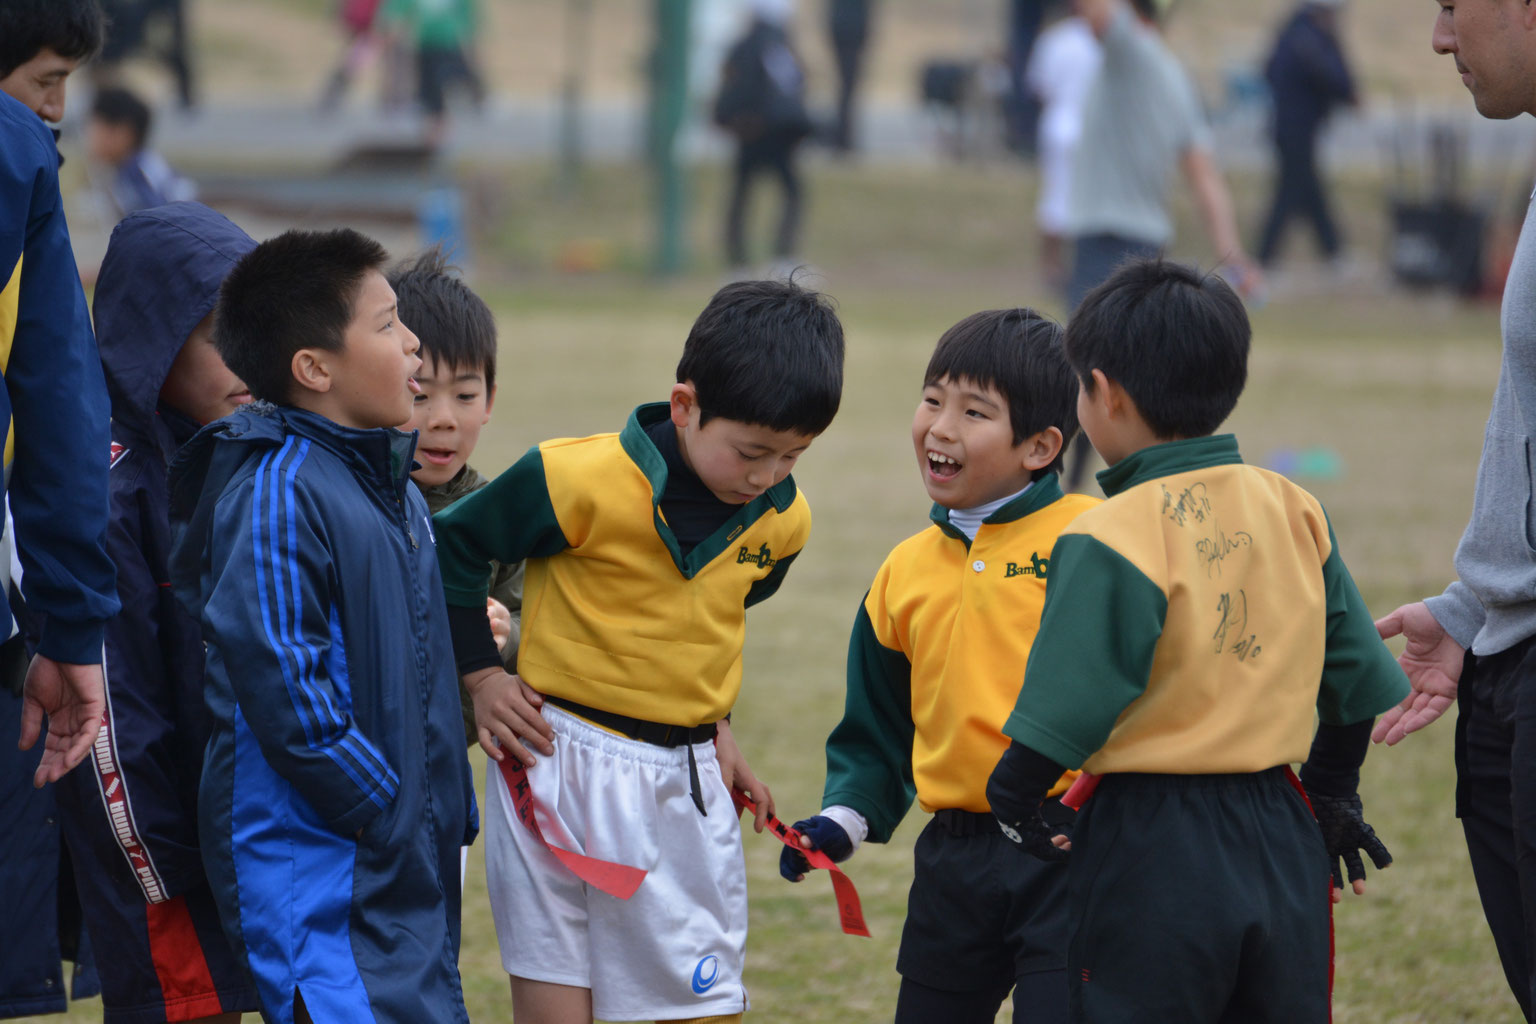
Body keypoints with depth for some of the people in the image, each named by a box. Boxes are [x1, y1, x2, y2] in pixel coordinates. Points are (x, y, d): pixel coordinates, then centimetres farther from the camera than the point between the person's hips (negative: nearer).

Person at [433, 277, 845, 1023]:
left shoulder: (781, 520, 0)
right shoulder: (582, 482, -18)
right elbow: (452, 547, -4)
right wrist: (480, 675, -6)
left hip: (688, 781, 5)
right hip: (562, 769, -5)